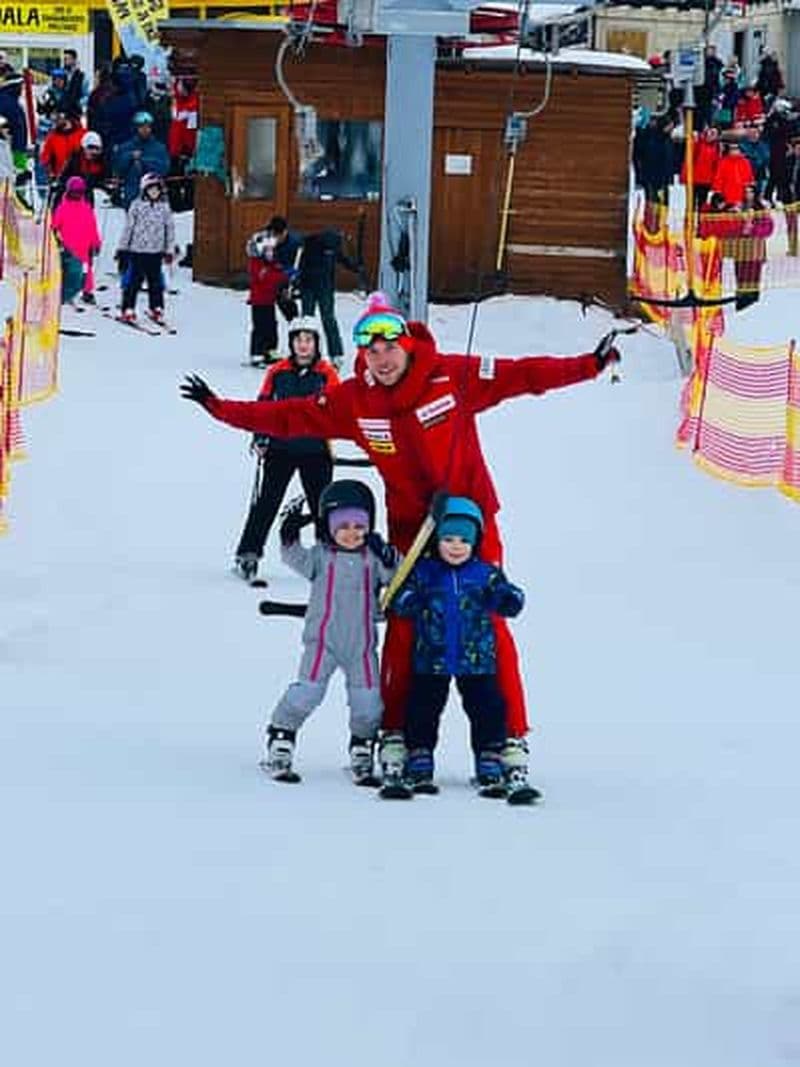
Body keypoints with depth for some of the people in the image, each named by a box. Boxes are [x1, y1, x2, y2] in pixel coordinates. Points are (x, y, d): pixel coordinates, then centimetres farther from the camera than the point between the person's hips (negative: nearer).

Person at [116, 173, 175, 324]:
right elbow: (128, 227, 2)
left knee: (155, 281, 6)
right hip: (137, 249, -2)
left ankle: (156, 309, 15)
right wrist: (122, 248, 2)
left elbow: (170, 229, 12)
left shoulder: (164, 207, 6)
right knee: (134, 280, -1)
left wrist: (169, 250, 10)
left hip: (156, 251, 2)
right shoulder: (137, 206, -1)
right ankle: (128, 310, 4)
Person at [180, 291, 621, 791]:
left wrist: (588, 366, -16)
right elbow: (290, 418, 1)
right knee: (403, 627, 0)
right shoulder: (353, 401, -4)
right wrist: (221, 409, 0)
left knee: (487, 624, -6)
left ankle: (511, 733, 0)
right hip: (409, 526, 2)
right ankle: (395, 734, 9)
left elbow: (522, 375, -11)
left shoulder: (453, 376, -13)